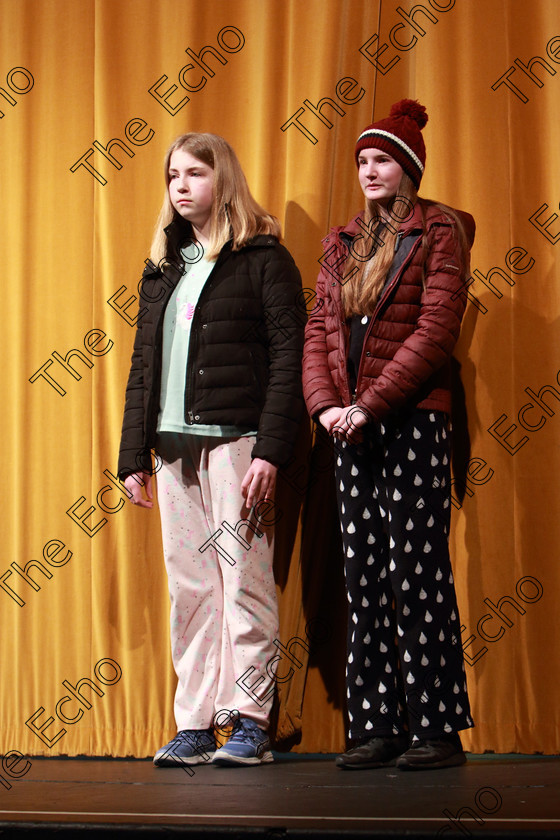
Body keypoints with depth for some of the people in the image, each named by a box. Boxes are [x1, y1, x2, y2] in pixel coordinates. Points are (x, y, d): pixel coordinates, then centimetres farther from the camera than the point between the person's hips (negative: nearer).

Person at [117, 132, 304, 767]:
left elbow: (288, 357, -8)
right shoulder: (162, 270, 19)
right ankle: (195, 724, 9)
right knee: (188, 588, 5)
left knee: (243, 580, -4)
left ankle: (249, 721, 2)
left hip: (236, 441, -6)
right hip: (175, 448, 6)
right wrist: (134, 456, 12)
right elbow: (142, 368, 19)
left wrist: (270, 451, -16)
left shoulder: (263, 259, 0)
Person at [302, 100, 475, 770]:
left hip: (412, 419, -6)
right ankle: (378, 728, 9)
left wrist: (370, 405, -15)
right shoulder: (343, 243, 18)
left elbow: (435, 331, -11)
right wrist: (325, 404, -5)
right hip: (351, 428, 6)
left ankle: (437, 727, -2)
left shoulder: (439, 233, 0)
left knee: (416, 570, -7)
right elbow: (318, 330, 13)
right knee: (364, 575, 4)